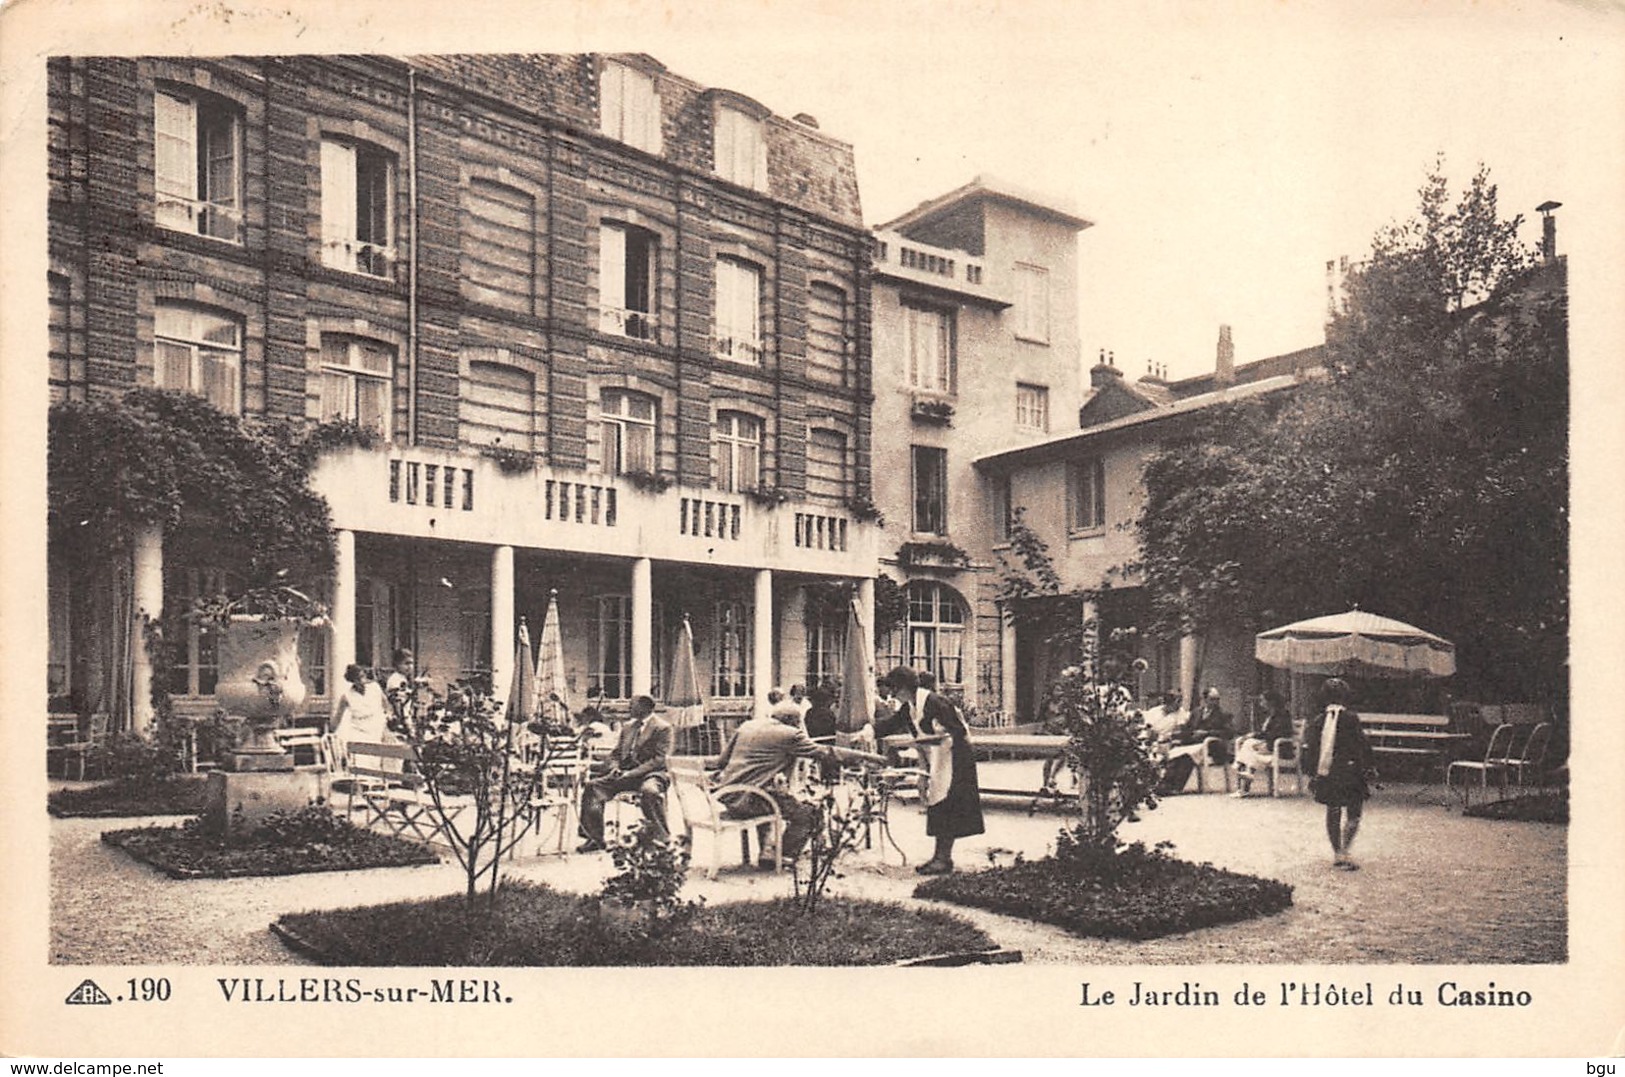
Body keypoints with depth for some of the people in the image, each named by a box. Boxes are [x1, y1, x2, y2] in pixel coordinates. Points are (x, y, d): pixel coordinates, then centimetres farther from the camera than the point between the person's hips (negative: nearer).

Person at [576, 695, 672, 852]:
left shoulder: (663, 727, -6)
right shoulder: (628, 726, 18)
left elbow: (659, 759, -14)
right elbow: (617, 752, 20)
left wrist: (631, 773, -21)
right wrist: (614, 767, -5)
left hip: (650, 774, -7)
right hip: (625, 773, 7)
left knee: (649, 791, -40)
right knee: (593, 786, -12)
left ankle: (662, 838, -26)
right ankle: (595, 839, -3)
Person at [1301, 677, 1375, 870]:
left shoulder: (1317, 721, 2)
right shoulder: (1351, 719, -12)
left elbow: (1308, 749, 4)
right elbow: (1362, 746, -11)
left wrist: (1312, 774, 12)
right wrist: (1366, 768, 1)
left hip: (1326, 775, 5)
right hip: (1349, 773, -5)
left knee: (1333, 813, 15)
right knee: (1353, 814, 3)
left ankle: (1336, 854, 21)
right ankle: (1344, 853, -9)